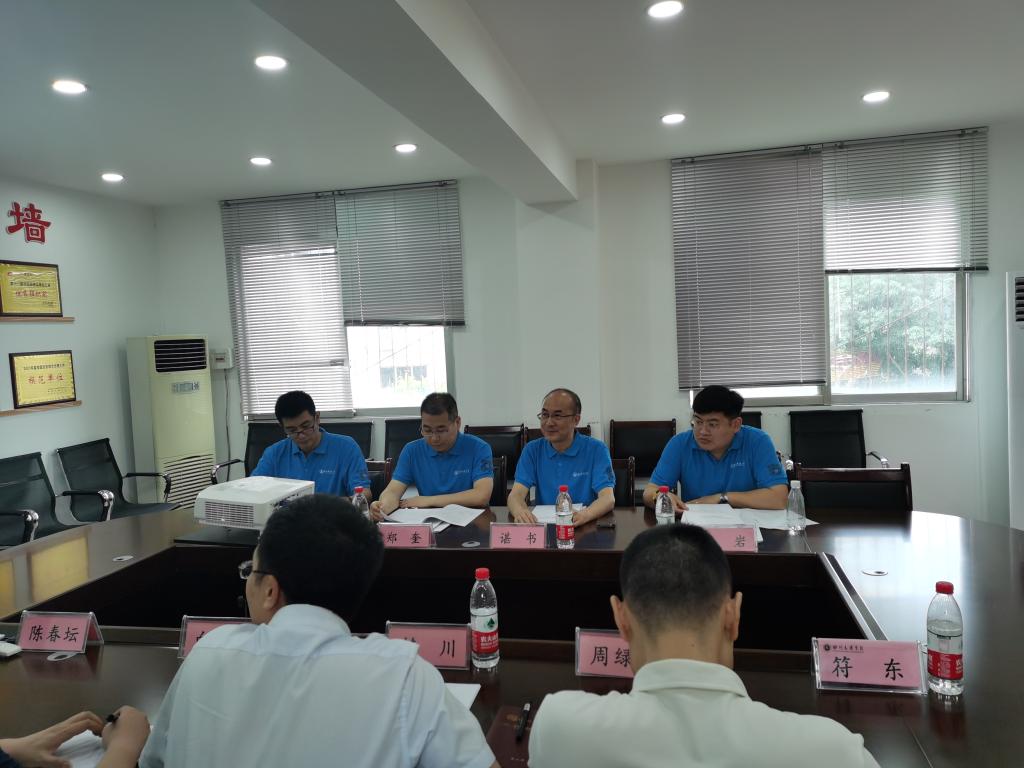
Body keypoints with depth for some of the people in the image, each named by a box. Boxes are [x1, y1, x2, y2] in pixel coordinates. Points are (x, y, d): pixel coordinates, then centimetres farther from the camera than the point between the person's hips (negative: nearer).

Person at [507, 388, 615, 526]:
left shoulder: (596, 450, -4)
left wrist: (584, 516, -36)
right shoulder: (532, 450, 4)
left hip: (586, 529, -2)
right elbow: (516, 494, -7)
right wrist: (519, 512, -31)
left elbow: (608, 499, -14)